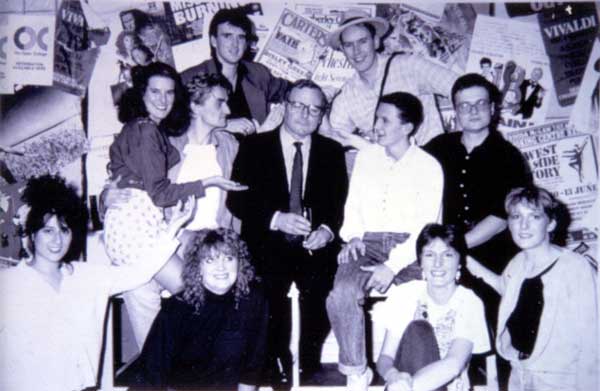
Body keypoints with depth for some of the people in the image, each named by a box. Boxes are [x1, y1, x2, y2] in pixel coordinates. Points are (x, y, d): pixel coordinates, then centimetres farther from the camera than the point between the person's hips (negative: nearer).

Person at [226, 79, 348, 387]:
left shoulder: (332, 151, 15)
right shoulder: (254, 146, 8)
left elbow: (341, 203, 8)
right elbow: (236, 199, 0)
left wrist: (327, 230, -13)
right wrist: (276, 219, -15)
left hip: (315, 248, 1)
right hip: (268, 245, -1)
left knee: (317, 291, -23)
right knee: (270, 296, -23)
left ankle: (309, 369, 0)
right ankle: (276, 370, 2)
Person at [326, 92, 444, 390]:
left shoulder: (429, 167, 4)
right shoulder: (366, 156, 18)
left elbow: (427, 226, -4)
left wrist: (393, 265, -16)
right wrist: (354, 236, -2)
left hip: (409, 247, -2)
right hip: (368, 243, 2)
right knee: (342, 293, -30)